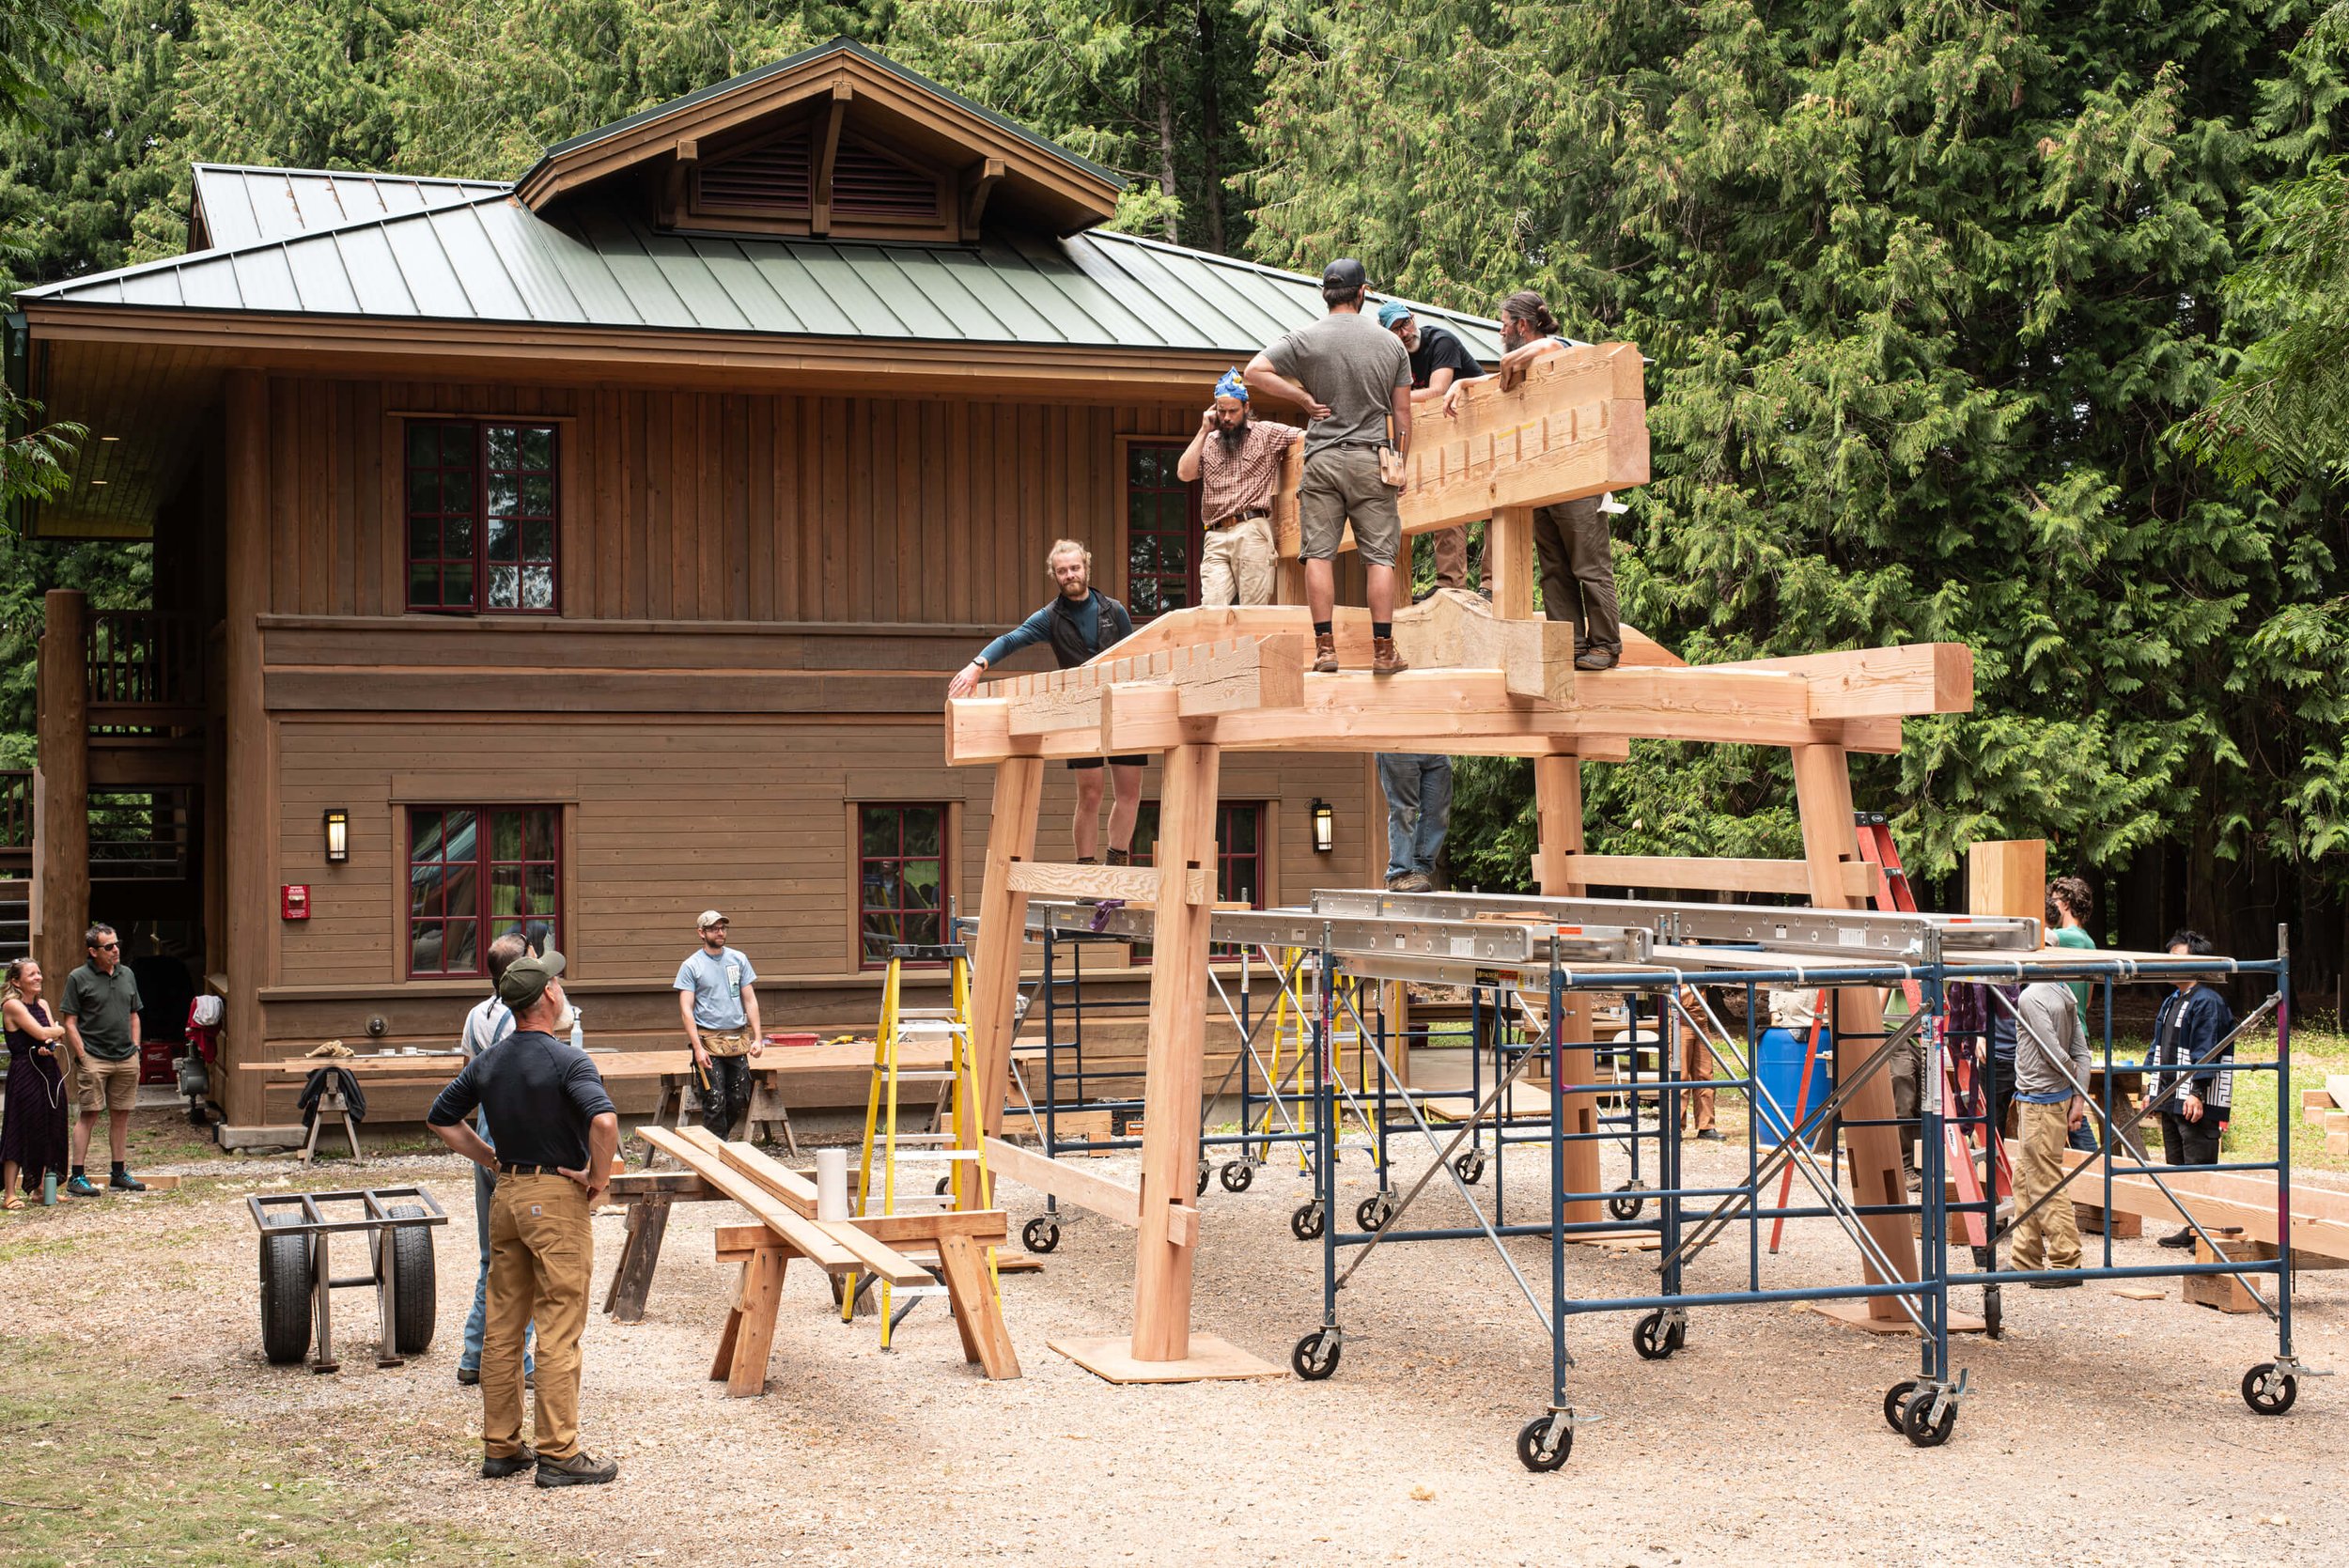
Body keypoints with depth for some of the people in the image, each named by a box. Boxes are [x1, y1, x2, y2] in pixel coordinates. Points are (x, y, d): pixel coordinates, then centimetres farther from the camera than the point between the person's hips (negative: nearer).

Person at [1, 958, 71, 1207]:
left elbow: (56, 1035, 6)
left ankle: (41, 1188, 19)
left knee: (49, 1130, 9)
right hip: (25, 1072, -7)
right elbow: (40, 1033, -15)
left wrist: (50, 1044, -16)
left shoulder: (43, 1004, 14)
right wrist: (59, 1030, 4)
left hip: (49, 1070, 7)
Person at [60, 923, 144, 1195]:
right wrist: (82, 1056, -11)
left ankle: (119, 1174, 16)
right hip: (94, 1058, -5)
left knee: (121, 1115, 8)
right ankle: (77, 1177, -2)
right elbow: (70, 1022, -5)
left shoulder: (127, 975, 13)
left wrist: (136, 1048, 11)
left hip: (126, 1059, 5)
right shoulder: (79, 978, -3)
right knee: (89, 1115, -6)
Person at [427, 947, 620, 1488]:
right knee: (558, 1332, -3)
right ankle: (559, 1454, 0)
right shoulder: (566, 1059, -16)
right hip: (558, 1197, -7)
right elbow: (604, 1120, -31)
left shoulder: (488, 1062, 6)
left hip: (507, 1194, 7)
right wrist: (599, 1177, -16)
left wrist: (494, 1160, 14)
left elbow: (442, 1118, 15)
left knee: (502, 1327, 11)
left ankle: (501, 1447, 17)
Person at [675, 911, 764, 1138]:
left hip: (738, 1040, 4)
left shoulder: (739, 959, 10)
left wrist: (757, 1038, 3)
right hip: (708, 1040, -4)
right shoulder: (691, 966, -2)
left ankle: (723, 1135, 26)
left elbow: (750, 1000, 12)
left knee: (740, 1100, 6)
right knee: (715, 1102, -6)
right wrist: (698, 1048, -15)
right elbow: (686, 1009, -7)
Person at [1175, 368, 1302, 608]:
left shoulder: (1267, 433, 9)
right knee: (1211, 610, -12)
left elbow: (1309, 438, 5)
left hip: (1252, 532, -3)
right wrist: (1204, 431, 9)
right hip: (1216, 537, 3)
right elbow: (1184, 474, 8)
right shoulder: (1208, 442, 21)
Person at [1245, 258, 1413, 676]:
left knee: (1319, 553, 2)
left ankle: (1325, 647, -2)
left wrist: (1305, 399, 1)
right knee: (1380, 555, 2)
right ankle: (1383, 651, -1)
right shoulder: (1390, 343, 4)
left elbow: (1255, 372, -5)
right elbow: (1402, 413, 6)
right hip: (1372, 459, 1)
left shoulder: (1306, 339, -1)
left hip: (1322, 457, -1)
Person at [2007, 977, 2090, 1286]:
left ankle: (2067, 1263, -1)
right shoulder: (2065, 995, 9)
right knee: (2024, 1179, 15)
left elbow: (2054, 1053, -19)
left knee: (2045, 1184, -4)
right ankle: (2026, 1261, 20)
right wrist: (2079, 1098, 7)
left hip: (2040, 1100, -9)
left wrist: (2075, 1078, 1)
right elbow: (2082, 1052, 8)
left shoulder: (2031, 997, -17)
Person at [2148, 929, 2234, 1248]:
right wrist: (2151, 1089, 20)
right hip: (2169, 1099, 10)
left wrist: (2197, 1092, -22)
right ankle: (2190, 1225, 19)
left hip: (2196, 1102, -10)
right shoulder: (2170, 1002, 17)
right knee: (2177, 1165, 12)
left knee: (2199, 1165, -7)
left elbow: (2206, 1052, -17)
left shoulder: (2208, 1003, -11)